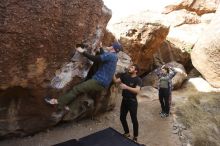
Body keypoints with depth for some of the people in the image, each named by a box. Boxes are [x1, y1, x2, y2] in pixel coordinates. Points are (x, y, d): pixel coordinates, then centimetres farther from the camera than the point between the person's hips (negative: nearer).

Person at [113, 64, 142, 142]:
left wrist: (126, 87, -35)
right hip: (124, 100, 6)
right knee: (122, 117, 15)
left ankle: (135, 136, 25)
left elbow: (137, 90, -27)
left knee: (134, 119, 5)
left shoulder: (138, 79, -13)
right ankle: (126, 133, 37)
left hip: (132, 101, -5)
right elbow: (116, 80, -4)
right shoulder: (125, 75, 2)